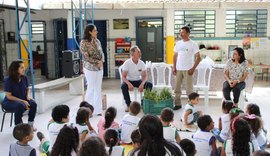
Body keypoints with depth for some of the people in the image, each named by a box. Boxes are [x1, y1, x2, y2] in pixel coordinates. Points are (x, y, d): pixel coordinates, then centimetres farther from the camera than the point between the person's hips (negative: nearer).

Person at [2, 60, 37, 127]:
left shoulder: (24, 78, -2)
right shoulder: (8, 80, -17)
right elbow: (9, 96, -18)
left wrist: (27, 96, -3)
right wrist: (22, 101, -25)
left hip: (23, 100, 5)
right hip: (9, 102, -5)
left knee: (33, 104, -25)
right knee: (20, 105, -37)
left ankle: (30, 125, -9)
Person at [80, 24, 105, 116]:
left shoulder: (97, 41, 8)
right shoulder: (84, 43, -10)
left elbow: (101, 53, 11)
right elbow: (86, 57, -14)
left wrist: (102, 61, -8)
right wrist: (97, 62, -16)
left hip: (99, 68, 6)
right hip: (90, 68, -6)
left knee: (98, 88, 8)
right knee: (91, 88, 0)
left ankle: (97, 110, 17)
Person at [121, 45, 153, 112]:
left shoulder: (142, 63, -8)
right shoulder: (127, 63, -16)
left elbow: (145, 76, -8)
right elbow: (123, 77, -18)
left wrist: (142, 84, -30)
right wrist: (129, 84, -38)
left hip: (138, 81, 2)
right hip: (129, 81, -2)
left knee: (150, 84, -22)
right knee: (123, 86, -34)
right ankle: (128, 104, -18)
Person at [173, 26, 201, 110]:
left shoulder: (193, 44, -6)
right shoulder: (178, 43, 9)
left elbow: (198, 57, -7)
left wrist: (193, 68, -13)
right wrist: (174, 67, 6)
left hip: (188, 70, -5)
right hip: (178, 69, 5)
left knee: (189, 89, 1)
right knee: (177, 88, 8)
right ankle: (177, 104, 20)